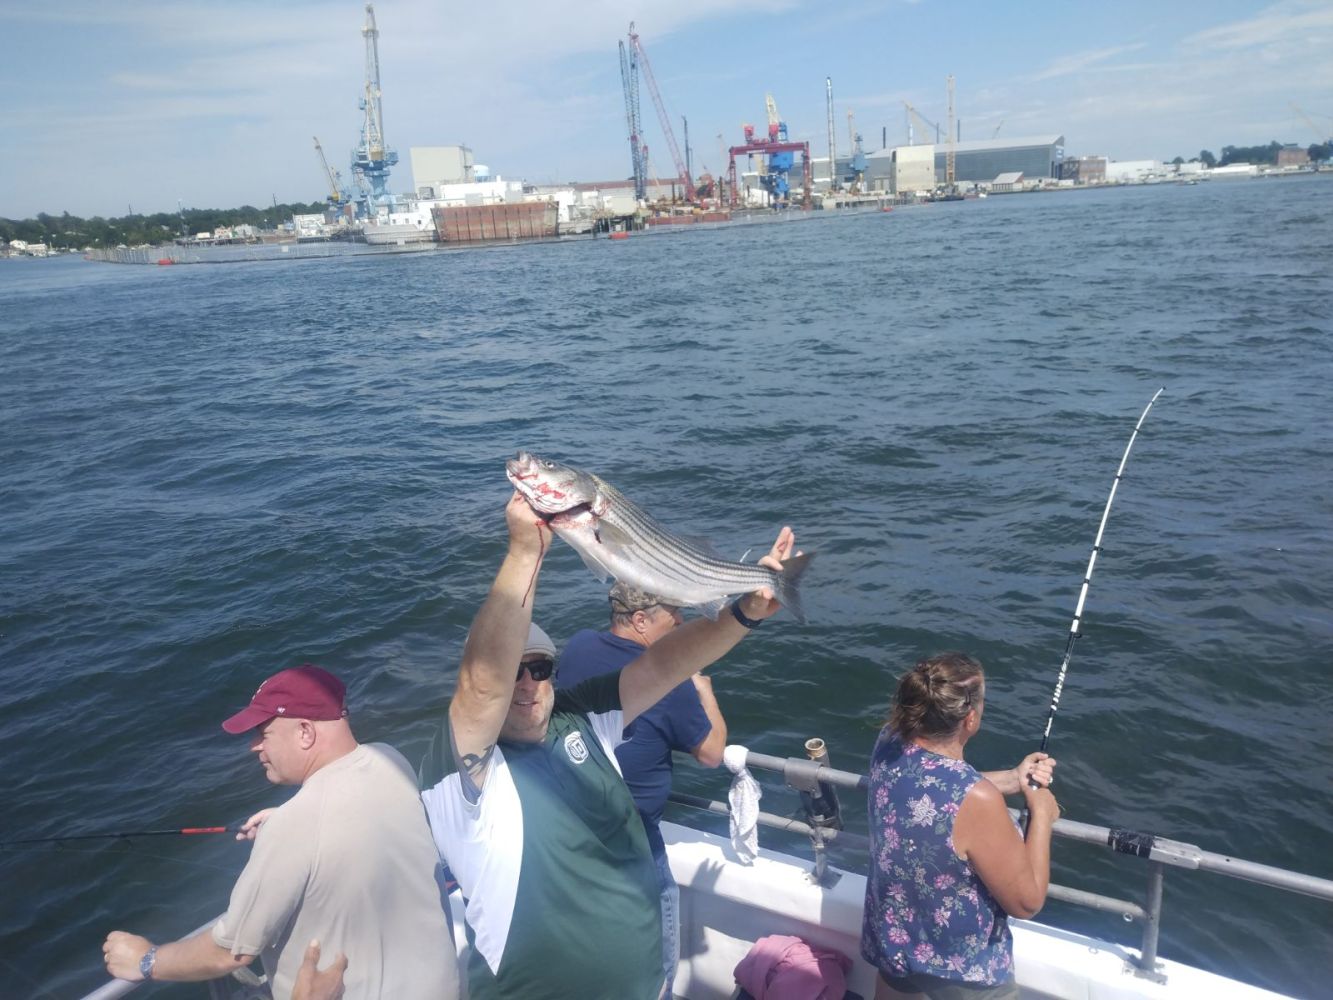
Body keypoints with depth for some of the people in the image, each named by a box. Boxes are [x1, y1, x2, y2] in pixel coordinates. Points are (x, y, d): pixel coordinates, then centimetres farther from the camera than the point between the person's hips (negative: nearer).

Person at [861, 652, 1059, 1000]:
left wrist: (1014, 778, 6)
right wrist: (1042, 814, -11)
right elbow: (1027, 901, -21)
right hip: (963, 968, -5)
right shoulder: (977, 800, -36)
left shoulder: (889, 742, -16)